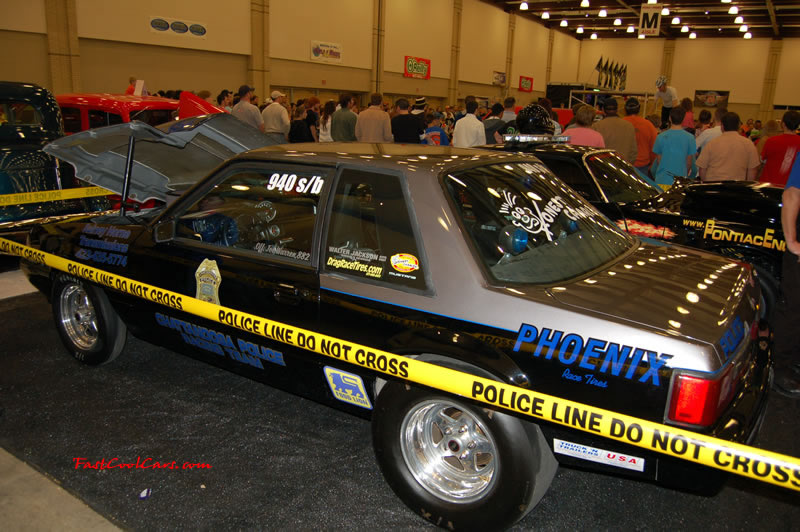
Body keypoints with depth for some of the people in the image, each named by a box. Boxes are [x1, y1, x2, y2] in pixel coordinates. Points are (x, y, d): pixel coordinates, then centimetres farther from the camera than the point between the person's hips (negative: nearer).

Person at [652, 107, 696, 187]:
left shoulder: (661, 137, -5)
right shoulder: (690, 137, -5)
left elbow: (658, 160, 2)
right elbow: (689, 161, 3)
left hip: (662, 180, 0)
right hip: (681, 181, 0)